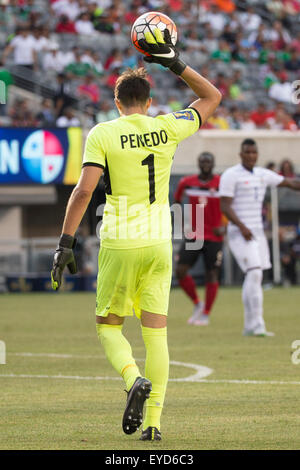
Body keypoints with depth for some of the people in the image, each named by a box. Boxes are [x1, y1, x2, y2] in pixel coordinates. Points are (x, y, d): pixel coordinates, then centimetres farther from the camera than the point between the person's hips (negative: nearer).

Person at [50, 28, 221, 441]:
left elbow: (83, 190, -14)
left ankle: (134, 379, -17)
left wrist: (65, 244, -12)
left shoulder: (102, 134, -6)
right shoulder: (167, 128, 2)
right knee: (156, 332, 5)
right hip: (159, 243, 3)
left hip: (120, 244, -2)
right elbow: (212, 98, 18)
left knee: (107, 325, 12)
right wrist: (176, 64, 15)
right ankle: (153, 421, -1)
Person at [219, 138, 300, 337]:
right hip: (240, 232, -7)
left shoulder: (263, 175, 12)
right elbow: (225, 206, -13)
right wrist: (242, 227, -24)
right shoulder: (231, 175, -8)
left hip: (257, 231, 7)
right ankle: (257, 325, -20)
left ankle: (250, 327, 14)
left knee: (254, 278, 8)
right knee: (254, 274, -17)